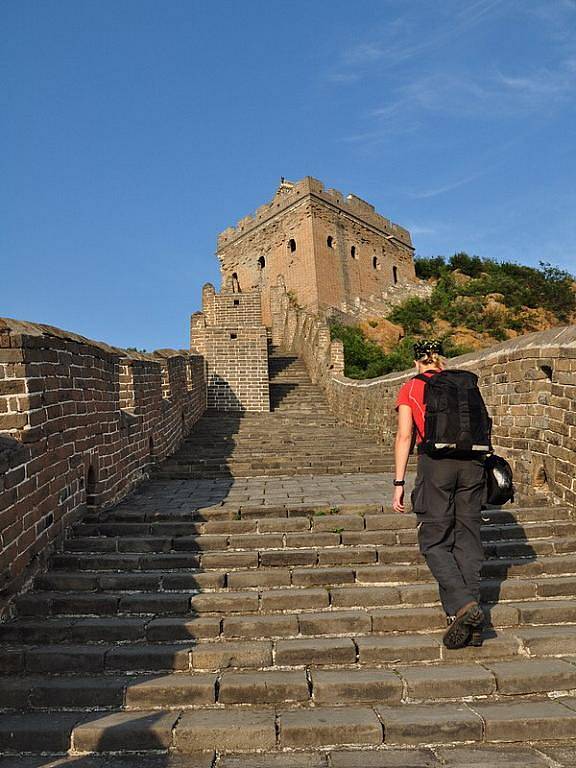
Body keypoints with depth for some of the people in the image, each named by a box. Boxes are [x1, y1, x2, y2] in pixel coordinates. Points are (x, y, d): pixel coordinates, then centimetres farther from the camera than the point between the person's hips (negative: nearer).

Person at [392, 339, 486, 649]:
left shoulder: (410, 389, 8)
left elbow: (404, 436, 0)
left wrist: (399, 483, 0)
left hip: (435, 461, -4)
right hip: (471, 461, 4)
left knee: (434, 541, 5)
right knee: (468, 539, 9)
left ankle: (463, 605, -14)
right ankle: (473, 626, 12)